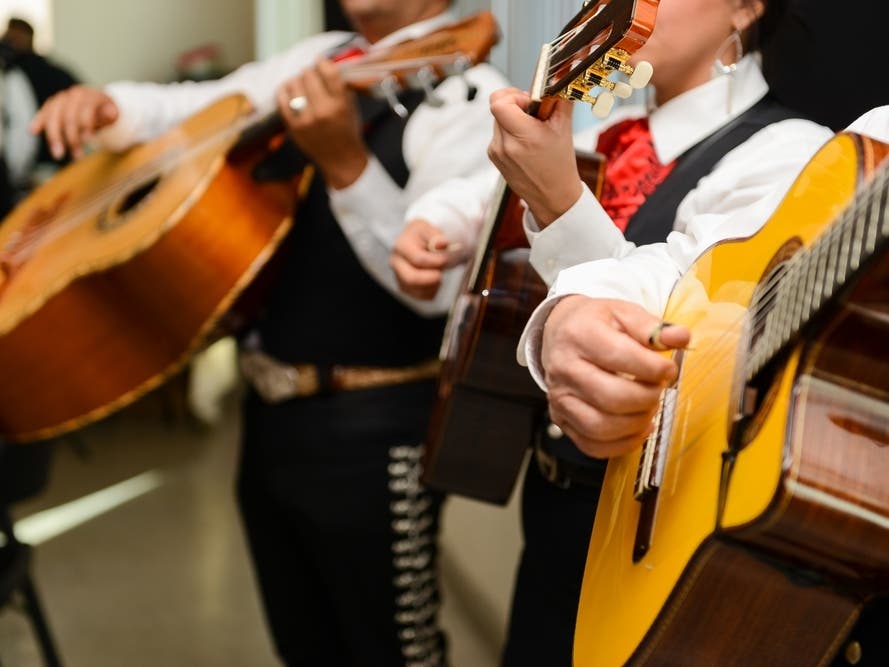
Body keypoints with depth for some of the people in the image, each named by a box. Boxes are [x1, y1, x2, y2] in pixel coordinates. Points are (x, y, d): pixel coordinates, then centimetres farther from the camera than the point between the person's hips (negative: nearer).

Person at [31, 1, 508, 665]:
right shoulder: (318, 59, 8)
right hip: (271, 409, 7)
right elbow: (187, 108, 17)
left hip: (369, 433, -7)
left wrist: (345, 160, -37)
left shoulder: (471, 96, -16)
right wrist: (103, 104, -3)